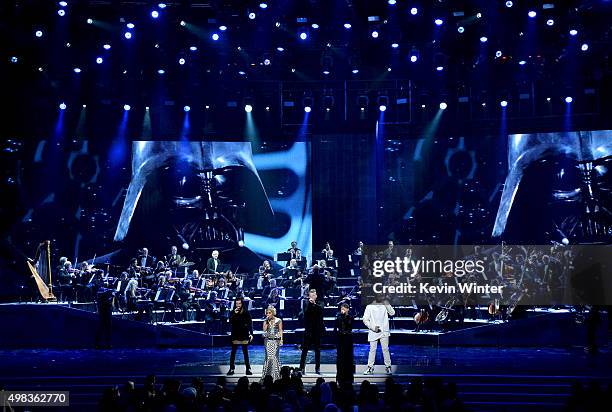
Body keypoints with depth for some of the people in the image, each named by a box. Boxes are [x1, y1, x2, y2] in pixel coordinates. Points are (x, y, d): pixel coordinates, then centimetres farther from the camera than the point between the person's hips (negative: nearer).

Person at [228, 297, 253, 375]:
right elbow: (230, 322, -9)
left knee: (245, 352, 4)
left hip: (244, 335, -1)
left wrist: (251, 333, -7)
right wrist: (234, 314, -20)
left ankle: (248, 369, 7)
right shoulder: (233, 312, 2)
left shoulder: (246, 313, -1)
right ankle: (231, 369, 4)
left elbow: (250, 323, 0)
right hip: (235, 335, 1)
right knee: (233, 352, 1)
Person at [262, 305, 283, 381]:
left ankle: (276, 374, 2)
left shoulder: (278, 320, 3)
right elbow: (264, 329, -3)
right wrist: (267, 321, -7)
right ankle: (267, 374, 2)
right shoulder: (266, 321, 9)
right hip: (268, 340, 2)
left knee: (275, 356, -6)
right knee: (268, 356, -3)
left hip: (276, 340, -2)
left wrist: (281, 339, -3)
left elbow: (280, 330, 4)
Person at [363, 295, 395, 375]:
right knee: (372, 350, 2)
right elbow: (365, 320, -5)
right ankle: (370, 367, 11)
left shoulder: (385, 306, 3)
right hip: (373, 332, -1)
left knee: (385, 349, 0)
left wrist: (387, 305, -17)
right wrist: (373, 327, -15)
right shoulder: (369, 307, -5)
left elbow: (392, 313, -5)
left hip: (384, 332, 1)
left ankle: (388, 366, 8)